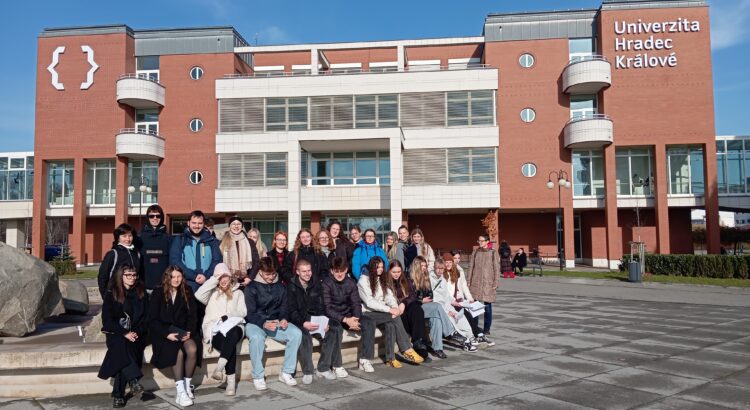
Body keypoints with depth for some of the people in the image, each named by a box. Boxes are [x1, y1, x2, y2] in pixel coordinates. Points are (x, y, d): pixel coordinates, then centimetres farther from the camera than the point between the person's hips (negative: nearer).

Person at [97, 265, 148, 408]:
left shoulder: (141, 294, 9)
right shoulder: (111, 294, 2)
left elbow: (146, 318, 7)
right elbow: (107, 320, -4)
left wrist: (136, 333, -10)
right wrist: (125, 333, -15)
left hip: (136, 334, 1)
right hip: (116, 333, -1)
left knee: (123, 351, -26)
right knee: (121, 345, -34)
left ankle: (118, 394, -23)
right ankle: (134, 380, -42)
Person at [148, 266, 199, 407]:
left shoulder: (187, 292, 7)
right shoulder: (158, 293, -1)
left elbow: (193, 315, 6)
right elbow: (152, 319, -6)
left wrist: (189, 331, -13)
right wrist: (167, 334, -19)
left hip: (182, 331, 2)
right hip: (164, 333, -2)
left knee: (192, 349, -28)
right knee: (178, 351, -32)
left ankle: (188, 384, -9)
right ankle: (181, 391, -29)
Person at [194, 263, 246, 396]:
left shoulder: (238, 292, 23)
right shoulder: (212, 293, 19)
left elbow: (243, 312, 8)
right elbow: (199, 295, -5)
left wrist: (229, 316, -11)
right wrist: (214, 279, -1)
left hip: (234, 327, 1)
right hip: (215, 329, -1)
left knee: (232, 334, -39)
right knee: (230, 345, -34)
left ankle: (220, 366, -46)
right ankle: (231, 381, -33)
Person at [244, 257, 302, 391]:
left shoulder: (280, 286, 10)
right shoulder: (251, 287, -4)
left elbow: (284, 306, 11)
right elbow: (250, 314, -9)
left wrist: (284, 319, -12)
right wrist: (264, 324, -27)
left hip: (276, 322, 4)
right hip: (255, 323, -4)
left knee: (296, 333, -23)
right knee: (256, 337, -38)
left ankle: (285, 372, -12)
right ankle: (258, 377, -21)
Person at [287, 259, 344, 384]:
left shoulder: (317, 285, 11)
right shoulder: (292, 288, -2)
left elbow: (321, 307, 6)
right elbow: (292, 311, -10)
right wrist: (304, 323, -27)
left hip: (316, 319, 4)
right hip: (299, 321, -4)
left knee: (334, 329, -22)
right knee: (304, 334, -36)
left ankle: (323, 369, -13)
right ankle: (307, 372, -22)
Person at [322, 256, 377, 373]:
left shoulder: (351, 283, 4)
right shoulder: (326, 284, -11)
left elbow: (356, 303, 2)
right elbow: (327, 309, -17)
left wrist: (355, 319, -18)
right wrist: (345, 320, -27)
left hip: (349, 317, 5)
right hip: (332, 317, -5)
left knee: (370, 322, -17)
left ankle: (364, 360, -14)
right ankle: (336, 366, -28)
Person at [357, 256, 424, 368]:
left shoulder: (382, 280, 18)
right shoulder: (363, 280, -5)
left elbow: (389, 296, 6)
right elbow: (369, 302, -15)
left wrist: (395, 308, -17)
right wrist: (390, 310, -21)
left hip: (381, 313, 6)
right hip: (368, 314, -6)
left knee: (390, 324, -27)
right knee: (394, 317, -26)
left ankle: (390, 358, -25)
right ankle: (407, 350, -21)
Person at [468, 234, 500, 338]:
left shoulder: (493, 253, -1)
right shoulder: (475, 252, 7)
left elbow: (496, 269, -1)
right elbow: (470, 267, 8)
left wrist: (495, 283, -5)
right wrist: (468, 282, 3)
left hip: (488, 283, -2)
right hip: (475, 283, 2)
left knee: (487, 306, 2)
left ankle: (486, 329, 13)